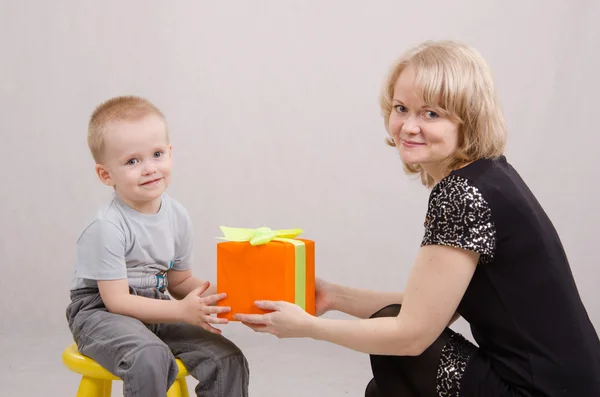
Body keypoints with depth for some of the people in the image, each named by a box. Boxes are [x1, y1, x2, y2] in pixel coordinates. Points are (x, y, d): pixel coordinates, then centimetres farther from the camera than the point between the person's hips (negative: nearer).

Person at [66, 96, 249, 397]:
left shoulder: (178, 217, -1)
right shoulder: (108, 228, -21)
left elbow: (178, 281, 9)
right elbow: (116, 300, -21)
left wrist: (211, 294, -12)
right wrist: (182, 311, -25)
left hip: (155, 311, 7)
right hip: (100, 313, -6)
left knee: (228, 359, -5)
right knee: (150, 358, -36)